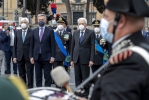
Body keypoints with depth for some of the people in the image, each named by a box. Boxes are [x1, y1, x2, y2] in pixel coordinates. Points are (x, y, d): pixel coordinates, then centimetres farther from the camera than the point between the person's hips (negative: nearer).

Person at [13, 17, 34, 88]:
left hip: (29, 56, -4)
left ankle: (30, 88, 6)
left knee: (30, 73, 0)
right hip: (20, 56, 4)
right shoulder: (17, 32, 9)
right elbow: (15, 45, 9)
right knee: (21, 74, 10)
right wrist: (14, 56, 3)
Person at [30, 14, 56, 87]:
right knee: (38, 76, 7)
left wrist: (52, 56, -9)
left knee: (47, 76, 0)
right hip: (37, 57, 3)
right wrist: (31, 56, 4)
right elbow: (31, 45, 10)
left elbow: (53, 45, -2)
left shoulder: (50, 31, 1)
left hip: (46, 57, -3)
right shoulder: (34, 31, 10)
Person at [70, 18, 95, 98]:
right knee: (77, 78, 7)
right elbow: (72, 46, 13)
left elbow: (92, 47, -5)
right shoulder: (75, 33, 12)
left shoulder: (91, 33, -1)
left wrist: (91, 60, -10)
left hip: (85, 59, -4)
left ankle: (85, 95, 5)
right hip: (76, 58, 4)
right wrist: (72, 59, 9)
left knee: (85, 78, 0)